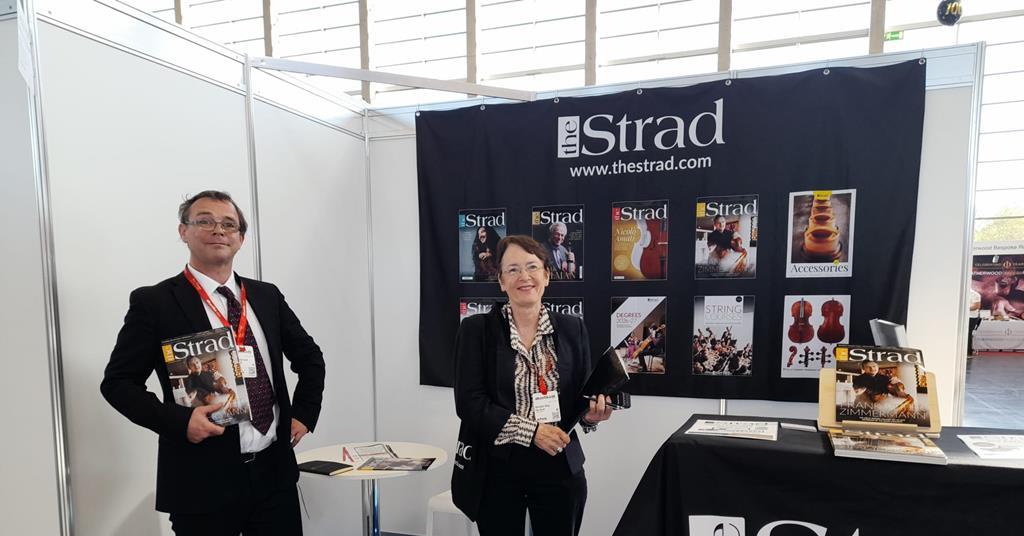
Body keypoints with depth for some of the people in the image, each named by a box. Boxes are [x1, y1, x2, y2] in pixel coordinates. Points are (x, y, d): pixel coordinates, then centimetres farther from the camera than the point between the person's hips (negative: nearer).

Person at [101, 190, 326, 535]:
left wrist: (303, 414, 6)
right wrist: (179, 421, -17)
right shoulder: (154, 302, -5)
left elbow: (310, 357, 16)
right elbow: (118, 382, -4)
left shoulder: (267, 296, 7)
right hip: (203, 480, -4)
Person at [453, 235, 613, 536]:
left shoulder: (572, 329, 3)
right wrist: (531, 430, -18)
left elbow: (582, 395, 9)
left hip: (559, 467, 2)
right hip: (497, 469, -2)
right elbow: (469, 403, -11)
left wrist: (590, 414, -14)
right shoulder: (476, 329, -5)